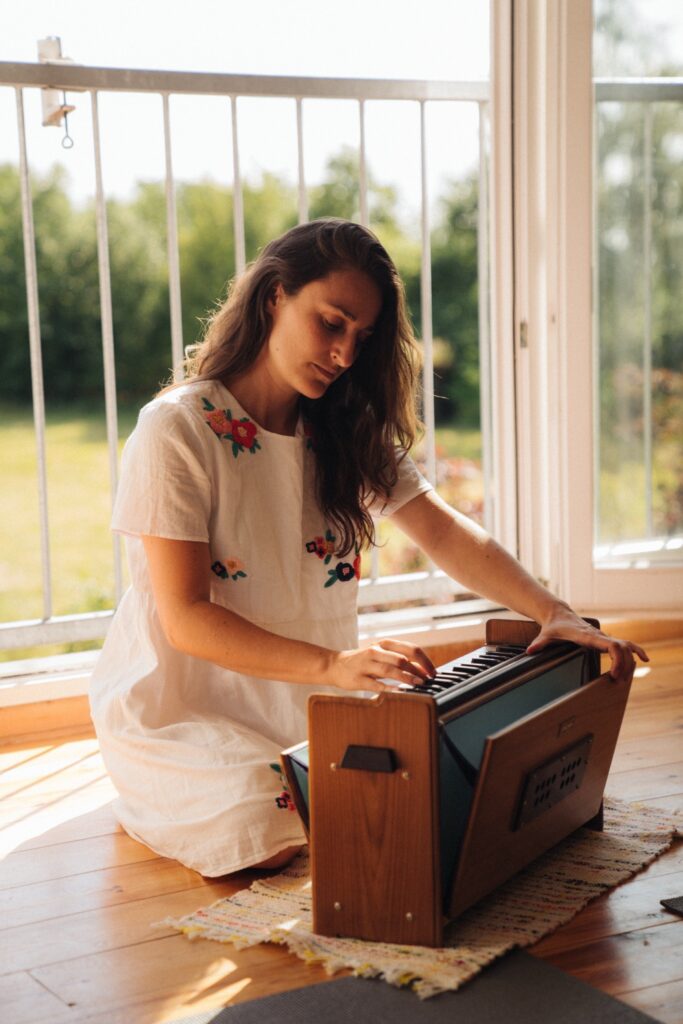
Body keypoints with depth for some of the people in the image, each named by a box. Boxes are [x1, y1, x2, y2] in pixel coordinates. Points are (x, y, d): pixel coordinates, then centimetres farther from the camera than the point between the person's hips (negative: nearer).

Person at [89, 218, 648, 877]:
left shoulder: (347, 434, 5)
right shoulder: (177, 431, -17)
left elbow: (442, 531, -3)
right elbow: (186, 619, -22)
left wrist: (554, 615, -19)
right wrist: (334, 664, -34)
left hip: (297, 706, 6)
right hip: (180, 708, -5)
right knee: (271, 837, -27)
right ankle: (156, 799, 6)